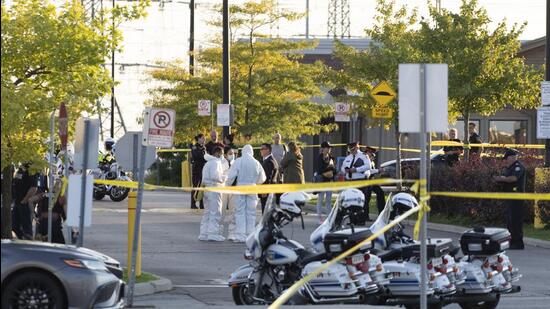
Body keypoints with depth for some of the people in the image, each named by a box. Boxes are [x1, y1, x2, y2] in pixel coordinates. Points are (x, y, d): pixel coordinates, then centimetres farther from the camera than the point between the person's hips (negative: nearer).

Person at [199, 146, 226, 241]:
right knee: (215, 212, -7)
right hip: (214, 189, -10)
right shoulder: (216, 162, -10)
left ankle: (204, 234, 12)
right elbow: (215, 176, -22)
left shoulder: (208, 163, 21)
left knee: (207, 212, 12)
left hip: (207, 189, 10)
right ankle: (213, 233, -10)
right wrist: (224, 178, -7)